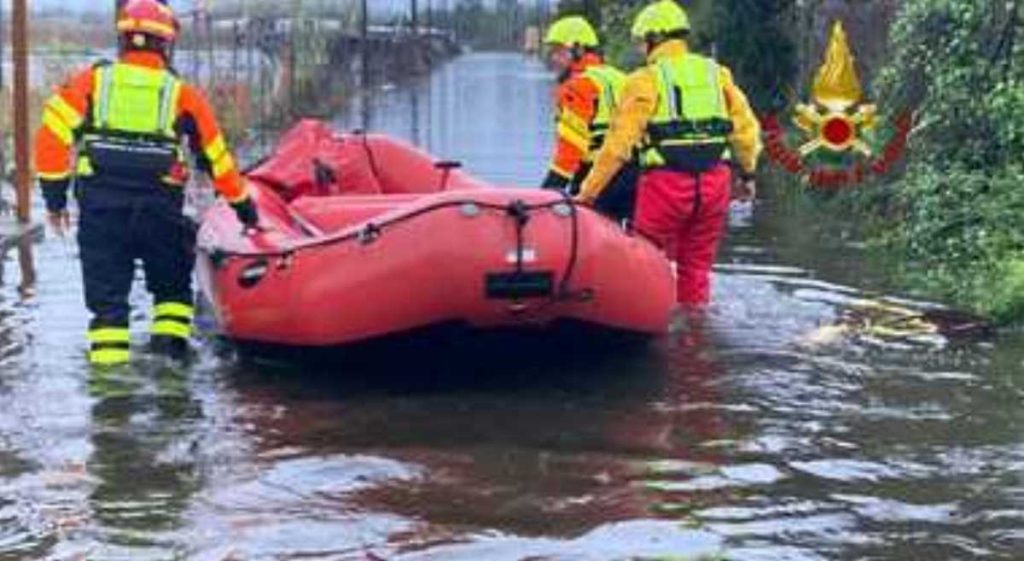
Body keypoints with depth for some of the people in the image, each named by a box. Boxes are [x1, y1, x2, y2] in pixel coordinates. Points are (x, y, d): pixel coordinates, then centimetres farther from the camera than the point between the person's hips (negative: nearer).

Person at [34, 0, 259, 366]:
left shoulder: (91, 81, 5)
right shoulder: (181, 94, 5)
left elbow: (52, 135, -2)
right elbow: (216, 156, 10)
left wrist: (55, 198, 6)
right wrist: (243, 205, 23)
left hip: (99, 207, 0)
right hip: (160, 210, 0)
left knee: (107, 293, 8)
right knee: (172, 281, 21)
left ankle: (109, 360, 2)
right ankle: (170, 339, 8)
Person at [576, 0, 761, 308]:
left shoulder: (645, 80, -1)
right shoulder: (717, 73, 12)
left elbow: (619, 144, -5)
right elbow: (746, 129, 11)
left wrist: (588, 193, -1)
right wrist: (747, 175, 26)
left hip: (666, 183, -4)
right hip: (715, 184, 4)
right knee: (697, 267, 14)